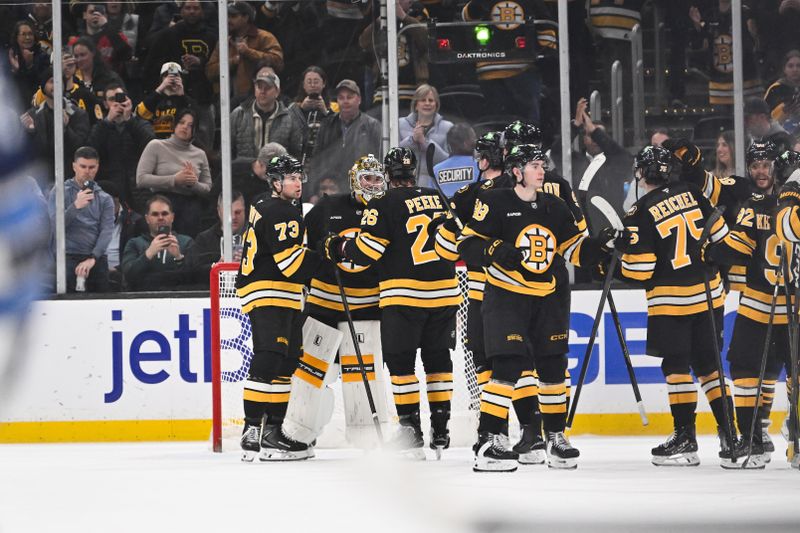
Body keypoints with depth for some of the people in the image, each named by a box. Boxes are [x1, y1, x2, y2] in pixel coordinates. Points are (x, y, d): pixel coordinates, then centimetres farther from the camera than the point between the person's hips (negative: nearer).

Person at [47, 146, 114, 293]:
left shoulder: (105, 199, 12)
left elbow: (106, 231, 0)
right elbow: (55, 224, -4)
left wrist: (92, 258, -15)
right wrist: (76, 206, -21)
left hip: (97, 260, 2)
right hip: (68, 258, -2)